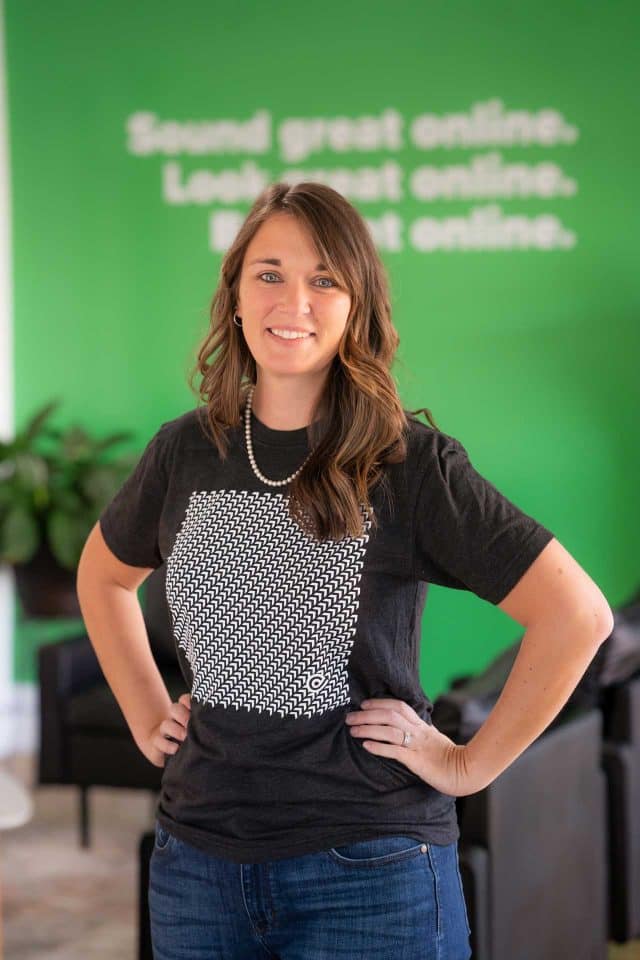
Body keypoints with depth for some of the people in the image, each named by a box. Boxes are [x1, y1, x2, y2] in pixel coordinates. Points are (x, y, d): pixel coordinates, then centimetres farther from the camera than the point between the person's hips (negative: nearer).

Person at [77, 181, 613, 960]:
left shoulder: (411, 463, -9)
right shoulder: (186, 450, 4)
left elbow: (576, 612, -13)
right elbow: (103, 574, 24)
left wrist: (471, 764, -10)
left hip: (366, 871, -4)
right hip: (198, 860, 4)